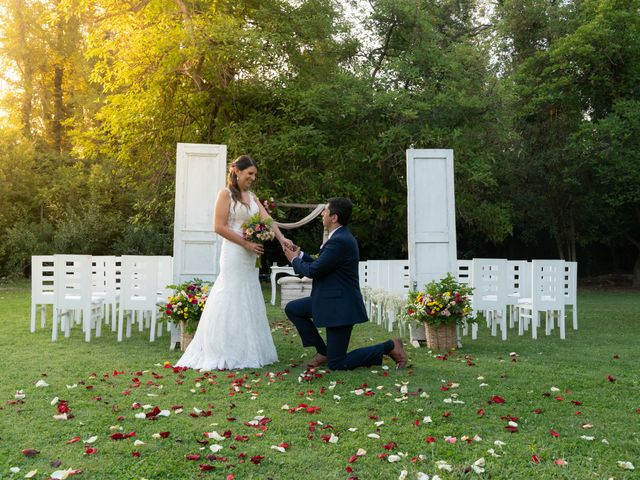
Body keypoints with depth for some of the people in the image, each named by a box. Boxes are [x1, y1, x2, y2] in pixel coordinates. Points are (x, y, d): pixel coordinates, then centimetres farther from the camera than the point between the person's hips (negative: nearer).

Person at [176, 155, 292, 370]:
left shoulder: (252, 196, 15)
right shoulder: (226, 193, -6)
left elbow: (267, 219, 1)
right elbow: (219, 227, -13)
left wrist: (281, 238, -16)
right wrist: (246, 243, -16)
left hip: (249, 256, 8)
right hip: (233, 254, -7)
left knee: (248, 301, 10)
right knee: (232, 301, -5)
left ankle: (247, 352, 19)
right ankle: (226, 354, 3)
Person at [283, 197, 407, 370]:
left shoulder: (339, 241, -23)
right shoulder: (340, 236, 9)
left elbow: (313, 271, -20)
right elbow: (320, 265, 15)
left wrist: (294, 260, -2)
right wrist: (300, 255, 10)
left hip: (340, 307, -10)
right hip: (330, 300, 10)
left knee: (336, 364, -3)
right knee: (292, 309, 13)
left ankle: (389, 347, 4)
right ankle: (323, 351, 15)